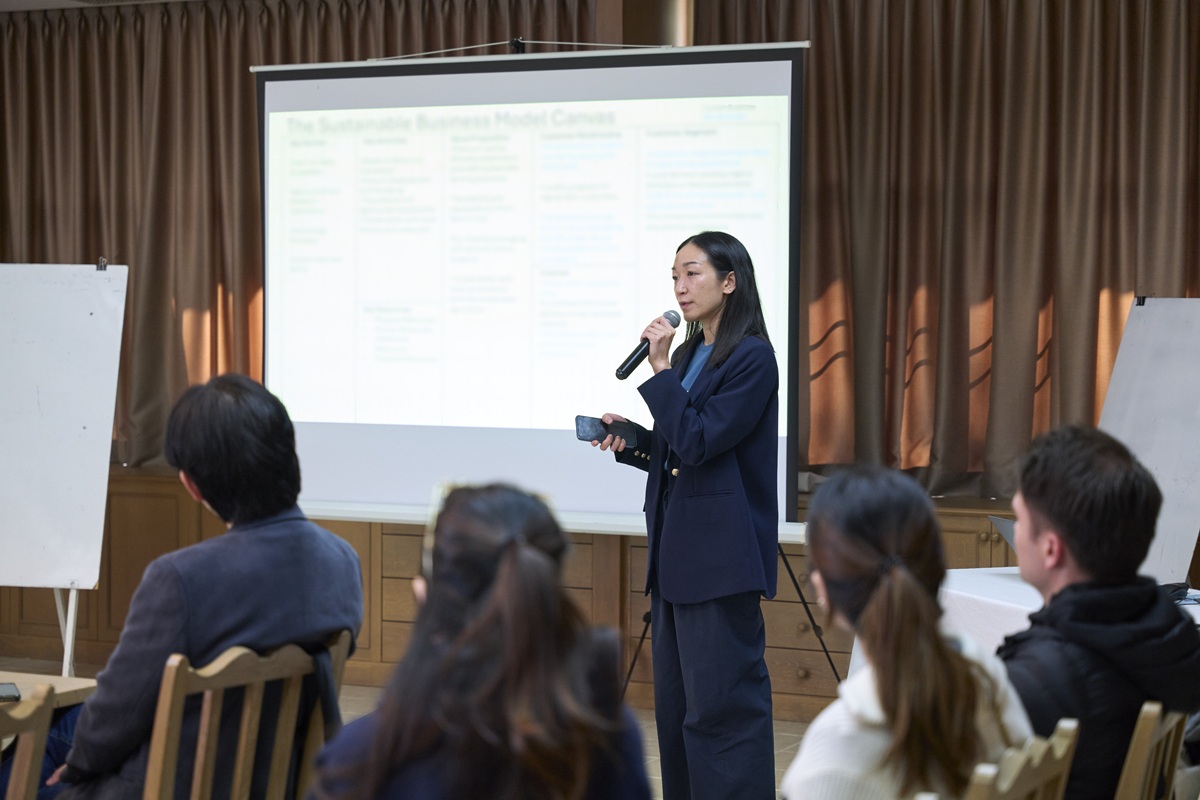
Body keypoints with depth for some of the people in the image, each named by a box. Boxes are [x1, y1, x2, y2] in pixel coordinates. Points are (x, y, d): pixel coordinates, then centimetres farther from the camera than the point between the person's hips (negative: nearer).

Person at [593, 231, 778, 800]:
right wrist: (629, 442, 3)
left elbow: (698, 442, -18)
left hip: (720, 554, -9)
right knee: (676, 702, 12)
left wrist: (661, 368, -16)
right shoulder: (691, 353, 15)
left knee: (721, 703, -7)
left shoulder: (751, 358, -11)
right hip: (677, 549, 9)